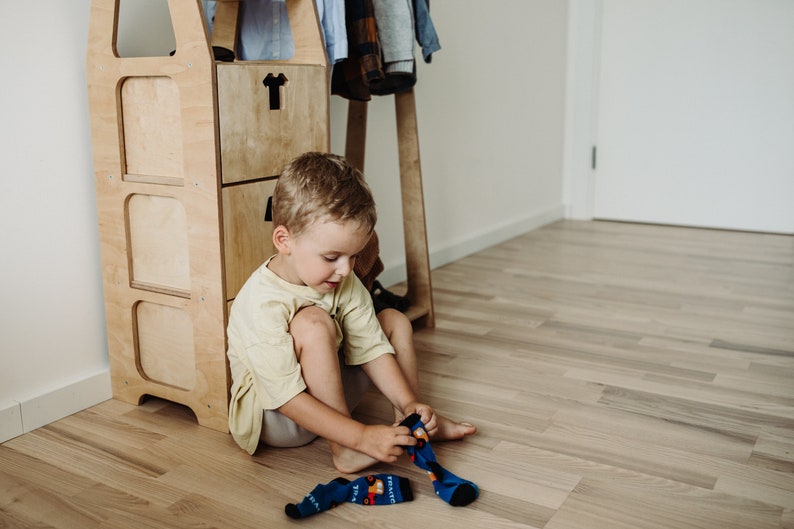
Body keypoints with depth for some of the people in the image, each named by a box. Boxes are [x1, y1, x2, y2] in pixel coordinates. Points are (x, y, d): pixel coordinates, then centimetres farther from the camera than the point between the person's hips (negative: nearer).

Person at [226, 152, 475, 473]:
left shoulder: (345, 284, -8)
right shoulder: (262, 304, -31)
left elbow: (372, 348, -5)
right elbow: (288, 399, -32)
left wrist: (408, 403, -18)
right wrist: (362, 437, -36)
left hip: (327, 390, 8)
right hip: (273, 417, -8)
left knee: (395, 320, 5)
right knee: (313, 324, -35)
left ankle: (406, 423, 12)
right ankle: (344, 450, -27)